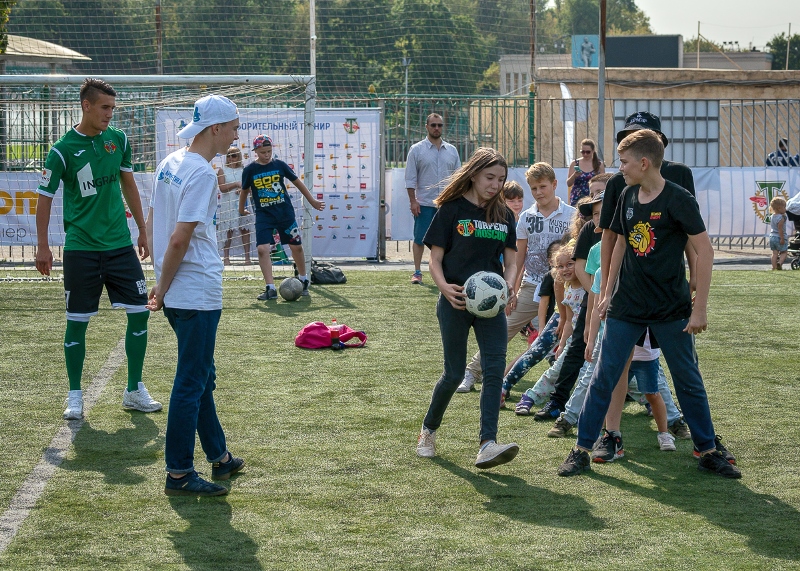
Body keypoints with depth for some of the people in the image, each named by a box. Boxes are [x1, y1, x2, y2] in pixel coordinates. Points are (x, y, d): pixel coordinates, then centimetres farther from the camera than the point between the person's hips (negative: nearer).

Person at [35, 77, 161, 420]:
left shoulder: (119, 141, 4)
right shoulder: (62, 151, -9)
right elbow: (45, 198, -3)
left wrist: (142, 230, 19)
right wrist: (43, 247, -6)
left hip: (120, 244, 4)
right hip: (81, 249, -4)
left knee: (139, 312, 1)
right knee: (77, 322, 1)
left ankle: (134, 391, 14)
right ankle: (75, 396, 14)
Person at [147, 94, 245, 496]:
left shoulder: (169, 164, 10)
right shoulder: (202, 173, -17)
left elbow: (153, 223, 15)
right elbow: (180, 239, -21)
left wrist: (160, 282, 17)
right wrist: (163, 289, -11)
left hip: (177, 292, 9)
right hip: (198, 293, -9)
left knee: (202, 376, 19)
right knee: (192, 382, -3)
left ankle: (219, 456, 31)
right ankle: (178, 474, 1)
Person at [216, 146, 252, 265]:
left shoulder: (243, 171, 11)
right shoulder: (222, 171, 3)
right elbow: (222, 188, -8)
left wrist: (243, 189, -11)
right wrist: (236, 184, -16)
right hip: (228, 205, -2)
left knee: (245, 230, 0)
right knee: (228, 231, -2)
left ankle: (247, 257, 3)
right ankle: (226, 257, 3)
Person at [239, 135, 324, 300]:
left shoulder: (279, 165, -2)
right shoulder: (250, 170, -4)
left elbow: (297, 182, 8)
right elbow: (244, 191, 12)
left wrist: (312, 201, 12)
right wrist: (241, 210, 22)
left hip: (285, 212, 1)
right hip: (264, 215, -1)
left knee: (296, 246, 8)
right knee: (262, 249, -16)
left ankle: (303, 280, 31)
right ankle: (270, 289, -12)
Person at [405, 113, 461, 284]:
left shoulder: (452, 150, 10)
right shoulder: (416, 150, 1)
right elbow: (410, 178, -1)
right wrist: (413, 200, -7)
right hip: (424, 204, -3)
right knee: (419, 239, 0)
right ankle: (417, 272, 8)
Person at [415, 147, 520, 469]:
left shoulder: (503, 215, 10)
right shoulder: (452, 210, -3)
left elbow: (511, 260, 11)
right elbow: (435, 259, -3)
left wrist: (508, 287, -10)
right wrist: (444, 287, -22)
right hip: (455, 302, -3)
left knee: (495, 368, -13)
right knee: (454, 374, 2)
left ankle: (487, 445, -20)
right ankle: (428, 430, 28)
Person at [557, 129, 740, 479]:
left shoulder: (678, 200, -13)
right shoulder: (627, 197, 3)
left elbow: (704, 251, -13)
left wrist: (699, 308, -15)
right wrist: (607, 293, 15)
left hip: (672, 310, -4)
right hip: (627, 306, 4)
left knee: (689, 382, 5)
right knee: (602, 379, 1)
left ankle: (708, 452, 16)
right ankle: (581, 450, 6)